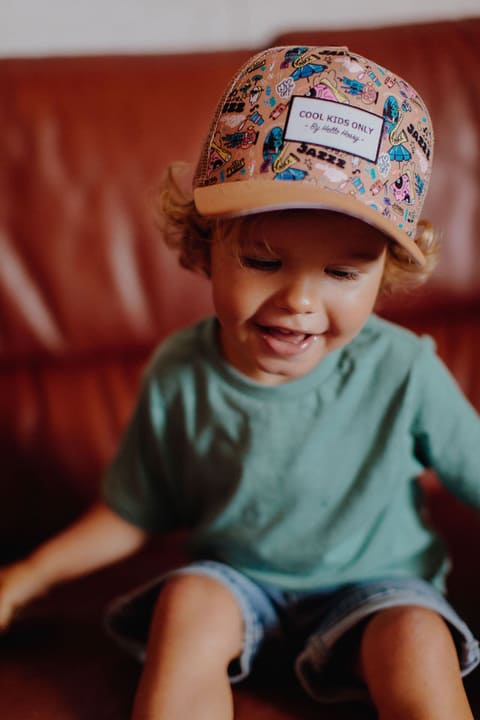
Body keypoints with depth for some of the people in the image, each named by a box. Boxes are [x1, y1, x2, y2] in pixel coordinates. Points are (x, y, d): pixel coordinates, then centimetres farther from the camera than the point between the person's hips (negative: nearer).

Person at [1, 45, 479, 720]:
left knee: (418, 642, -28)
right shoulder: (178, 377, -16)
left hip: (376, 582, -1)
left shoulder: (404, 373, -22)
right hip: (237, 576, 2)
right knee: (187, 602, -26)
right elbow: (130, 516, -2)